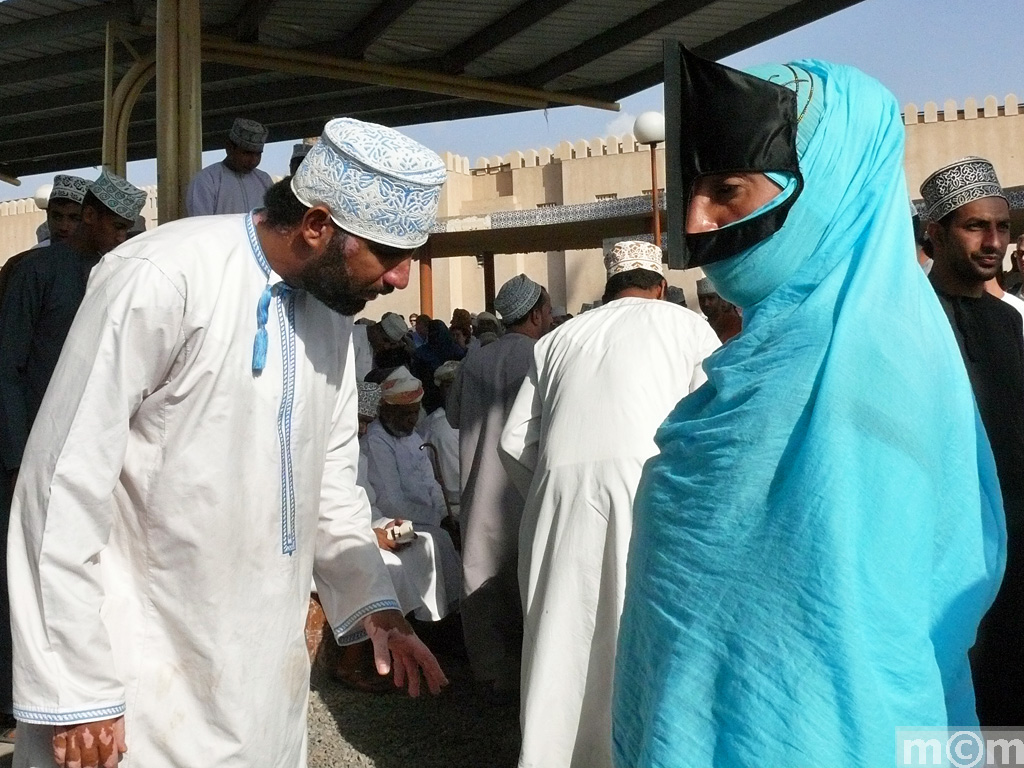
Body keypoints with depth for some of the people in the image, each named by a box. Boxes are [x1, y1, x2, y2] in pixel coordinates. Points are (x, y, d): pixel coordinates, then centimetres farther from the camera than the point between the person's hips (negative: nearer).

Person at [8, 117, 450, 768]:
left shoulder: (333, 306, 4)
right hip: (147, 668, -6)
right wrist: (75, 691, -15)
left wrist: (374, 601, 2)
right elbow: (66, 488, -18)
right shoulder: (161, 280, -20)